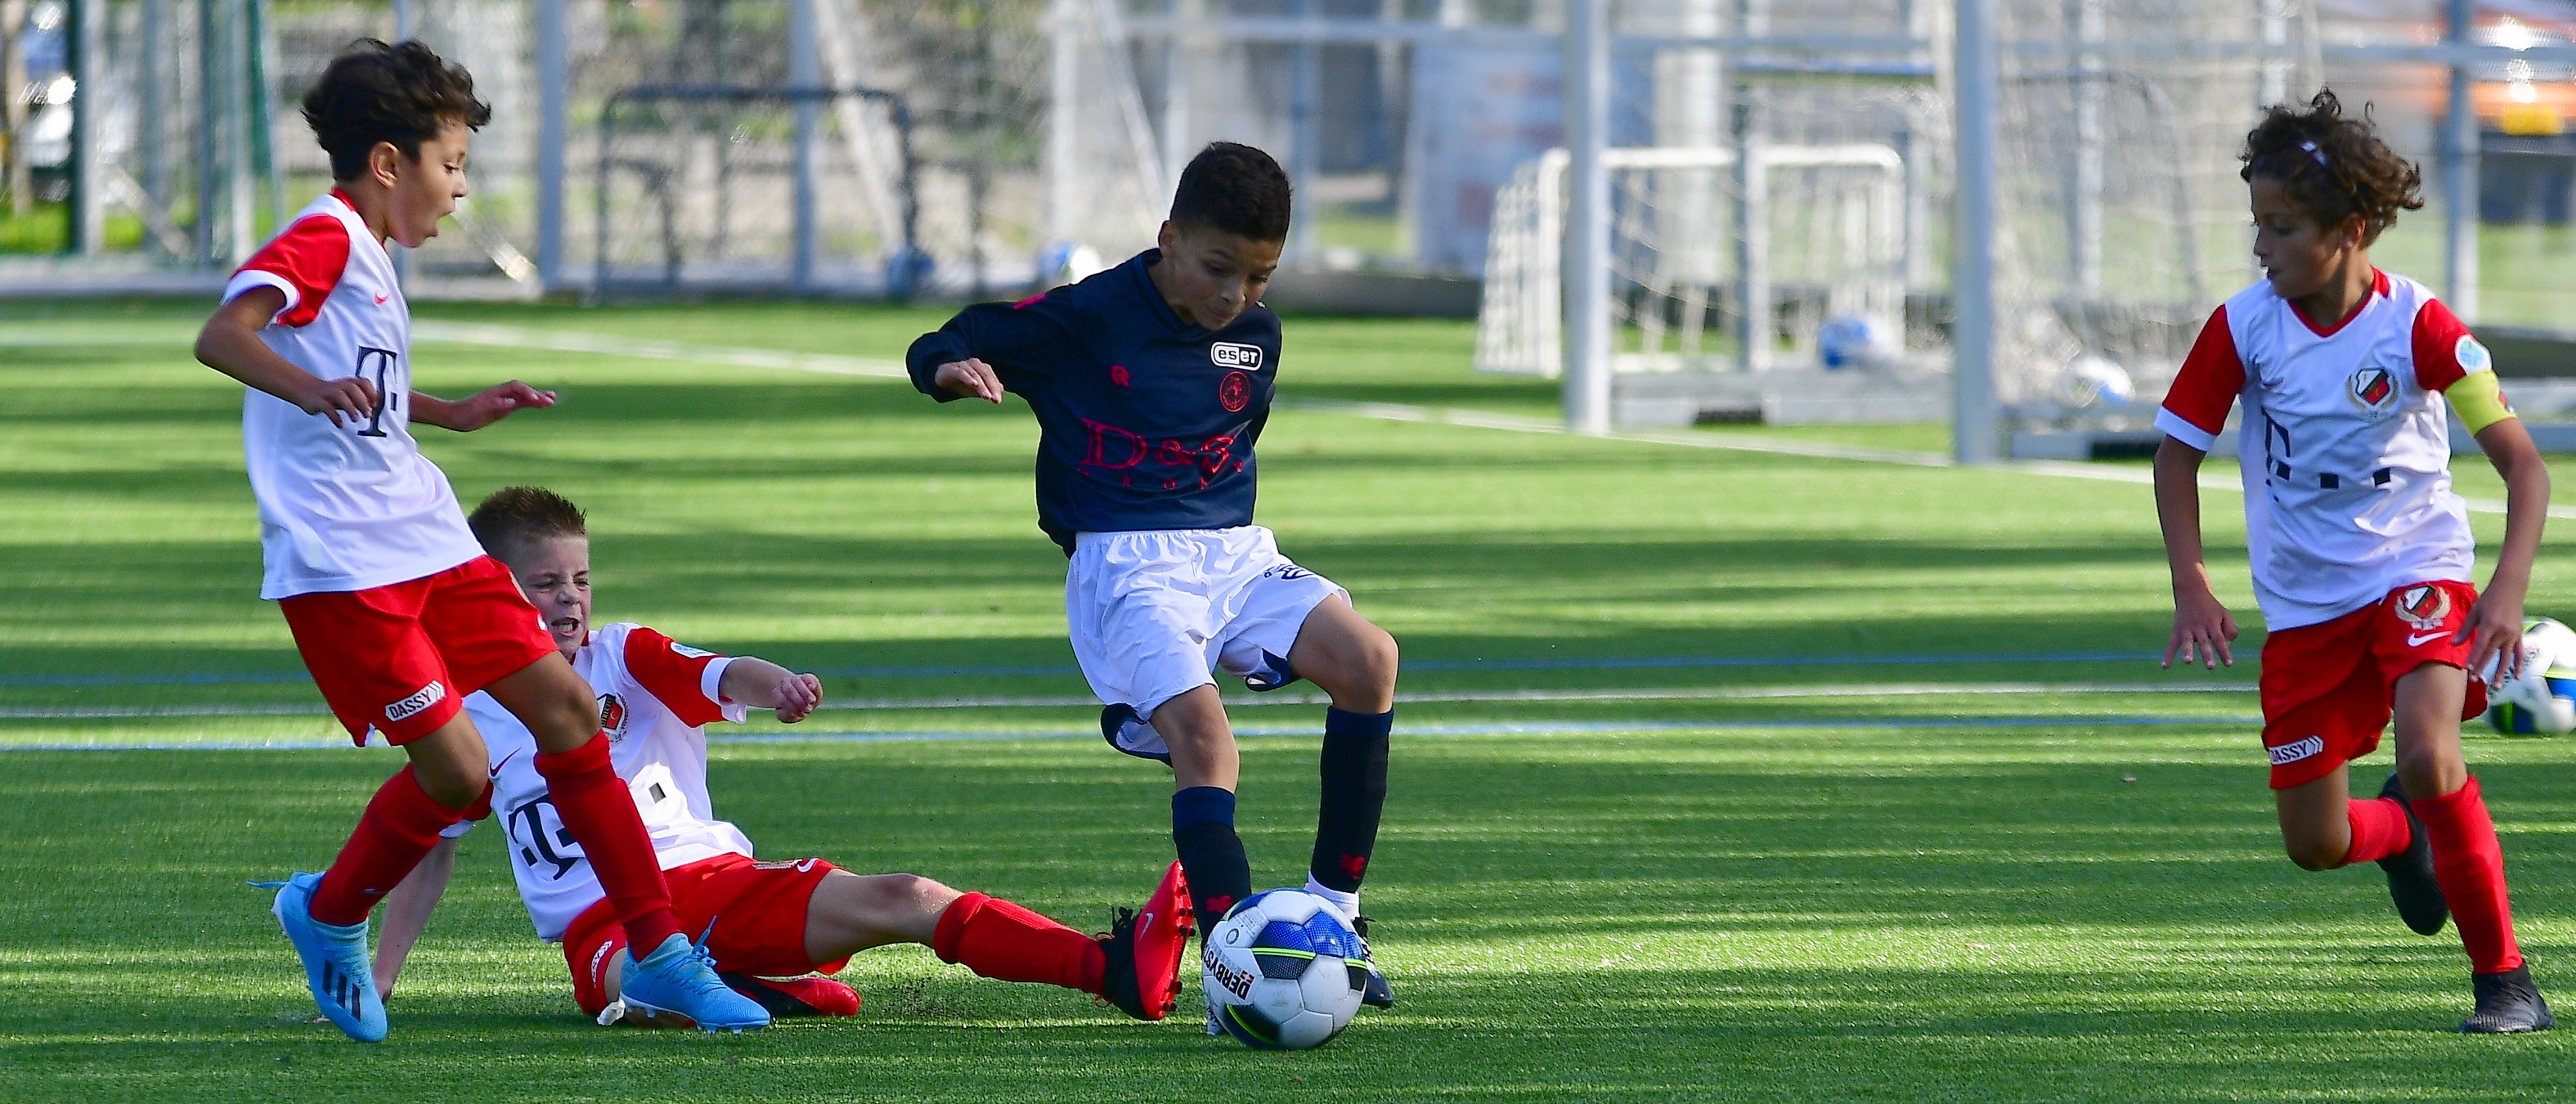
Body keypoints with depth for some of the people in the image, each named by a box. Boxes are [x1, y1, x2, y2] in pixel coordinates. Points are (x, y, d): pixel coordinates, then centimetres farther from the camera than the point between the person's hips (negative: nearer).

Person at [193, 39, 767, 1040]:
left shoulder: (367, 256, 20)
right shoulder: (323, 240, -10)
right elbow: (222, 336, -28)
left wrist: (453, 415, 40)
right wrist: (314, 389, -44)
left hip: (425, 544, 10)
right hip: (342, 565, -10)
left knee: (566, 706, 4)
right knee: (456, 769, -12)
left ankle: (659, 956, 8)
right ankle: (327, 915, 14)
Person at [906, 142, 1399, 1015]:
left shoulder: (1256, 336, 11)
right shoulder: (1087, 320, -6)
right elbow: (938, 350, -2)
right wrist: (955, 369, -24)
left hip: (1236, 554, 6)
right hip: (1128, 568, -6)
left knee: (1369, 660, -18)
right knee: (1201, 733, -29)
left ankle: (1332, 915, -8)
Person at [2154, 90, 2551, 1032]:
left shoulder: (2418, 327, -17)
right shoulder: (2243, 328, -10)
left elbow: (2523, 464, -14)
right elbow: (2177, 451, 3)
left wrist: (2508, 591, -28)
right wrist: (2191, 586, -9)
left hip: (2416, 574, -3)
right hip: (2304, 601, 3)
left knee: (2429, 759, -30)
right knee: (2315, 843, 3)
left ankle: (2503, 978, -14)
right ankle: (2400, 833, 42)